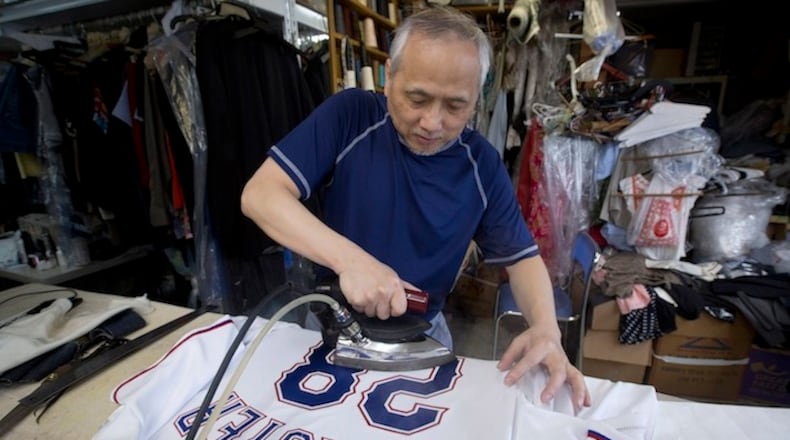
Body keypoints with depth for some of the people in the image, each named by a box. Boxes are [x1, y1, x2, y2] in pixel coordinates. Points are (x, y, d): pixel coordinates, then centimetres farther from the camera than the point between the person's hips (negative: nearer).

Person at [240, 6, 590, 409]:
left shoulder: (482, 164, -11)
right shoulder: (348, 116, -18)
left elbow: (521, 257, -5)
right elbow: (259, 194, -24)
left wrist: (545, 328, -24)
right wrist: (348, 258, -38)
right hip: (334, 319, -1)